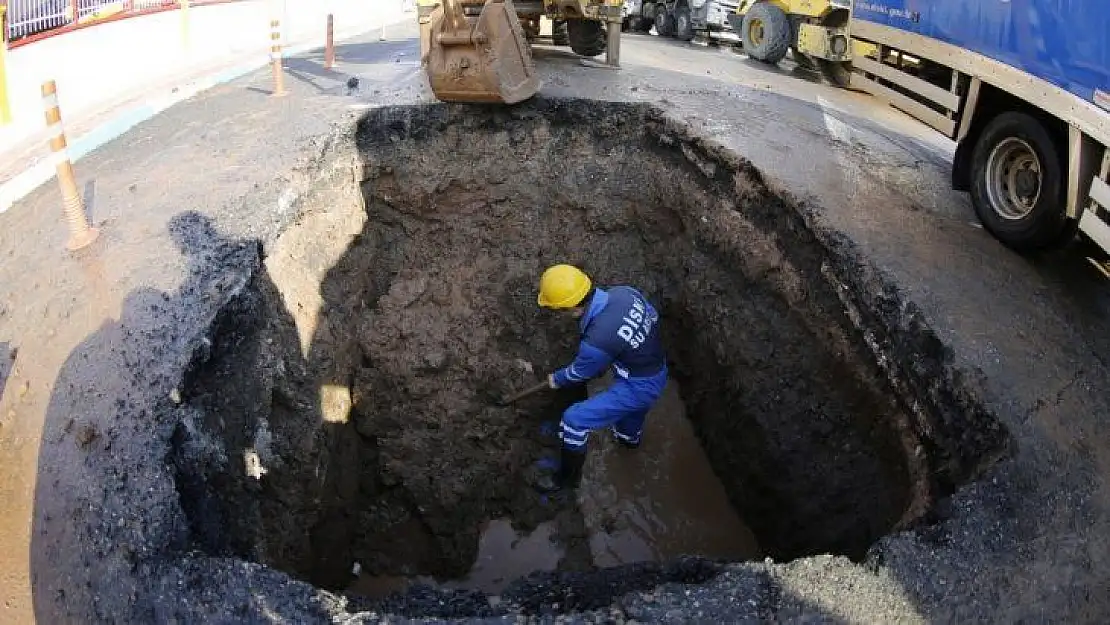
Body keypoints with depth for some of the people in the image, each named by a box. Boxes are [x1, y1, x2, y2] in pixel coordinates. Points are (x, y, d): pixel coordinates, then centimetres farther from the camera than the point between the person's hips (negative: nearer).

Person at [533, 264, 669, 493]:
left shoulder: (596, 341, -35)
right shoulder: (625, 292, -18)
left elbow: (580, 372, -12)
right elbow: (653, 316, 3)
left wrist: (557, 380, 10)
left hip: (638, 388, -8)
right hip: (658, 372, 8)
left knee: (573, 421, -1)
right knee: (632, 410, 39)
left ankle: (568, 477, 21)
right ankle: (629, 436, 70)